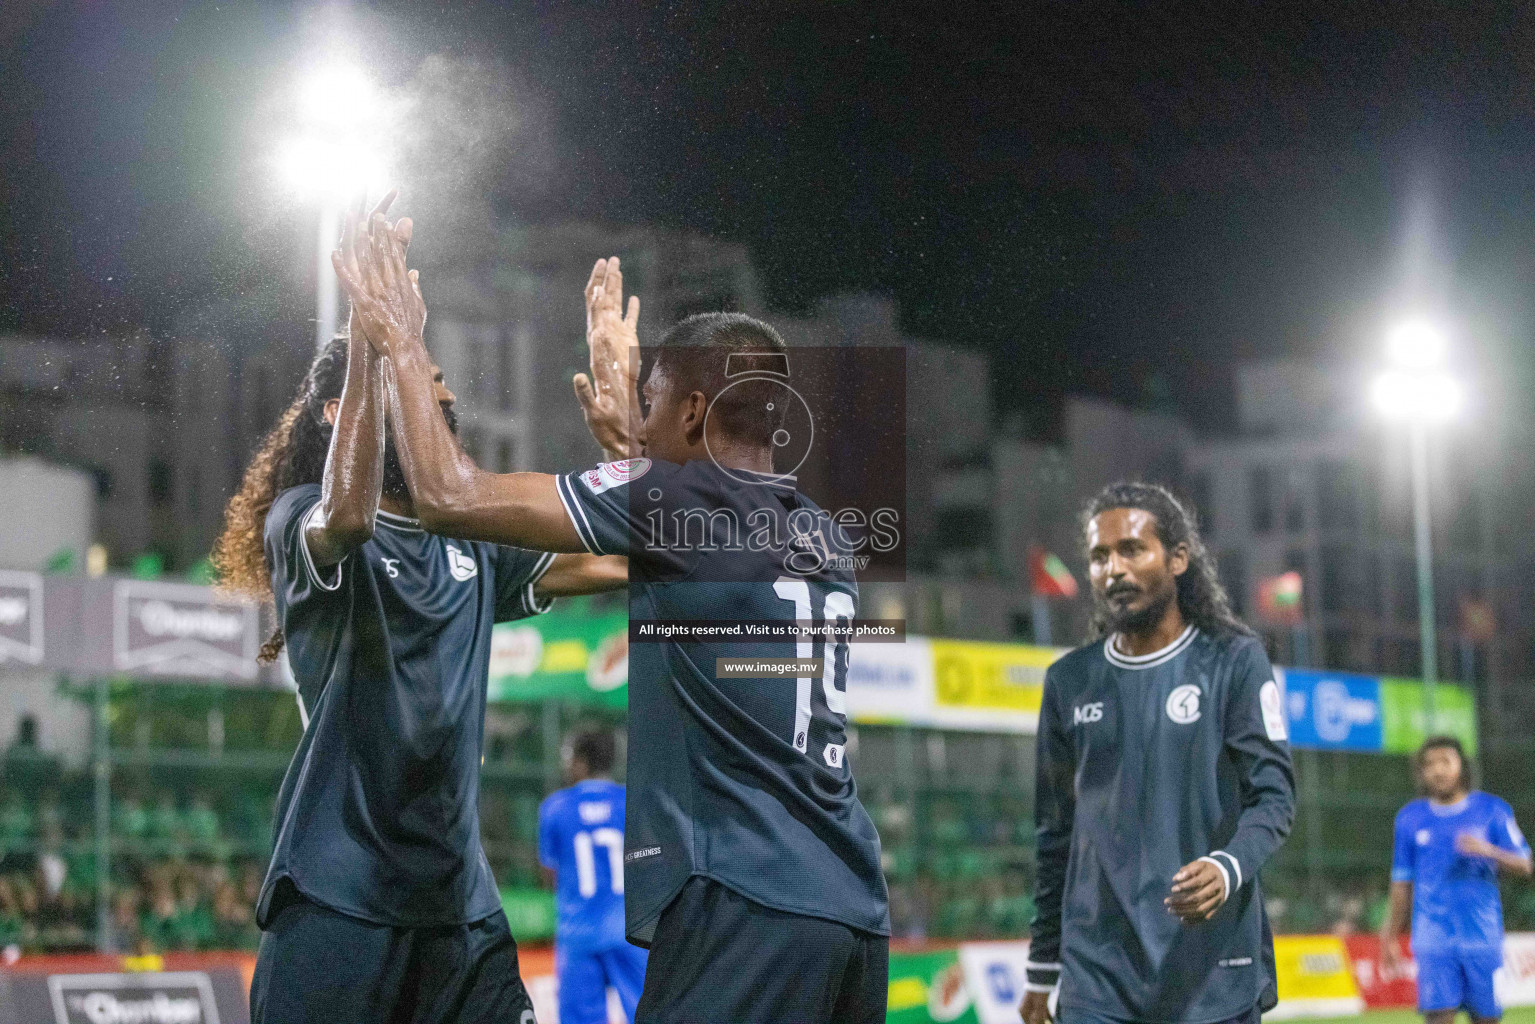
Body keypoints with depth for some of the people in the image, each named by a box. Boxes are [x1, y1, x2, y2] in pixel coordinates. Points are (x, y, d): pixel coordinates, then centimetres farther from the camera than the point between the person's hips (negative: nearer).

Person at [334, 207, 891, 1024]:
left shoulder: (678, 500, -5)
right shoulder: (823, 536, 17)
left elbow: (450, 497, -4)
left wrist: (402, 345, 10)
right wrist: (619, 432, 47)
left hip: (745, 905, -8)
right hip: (854, 912, 8)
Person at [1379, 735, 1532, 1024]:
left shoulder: (1492, 810, 6)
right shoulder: (1410, 818, 9)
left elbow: (1524, 865, 3)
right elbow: (1401, 884, 14)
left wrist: (1488, 851, -16)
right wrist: (1388, 938, 12)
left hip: (1483, 935, 0)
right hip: (1434, 937, 0)